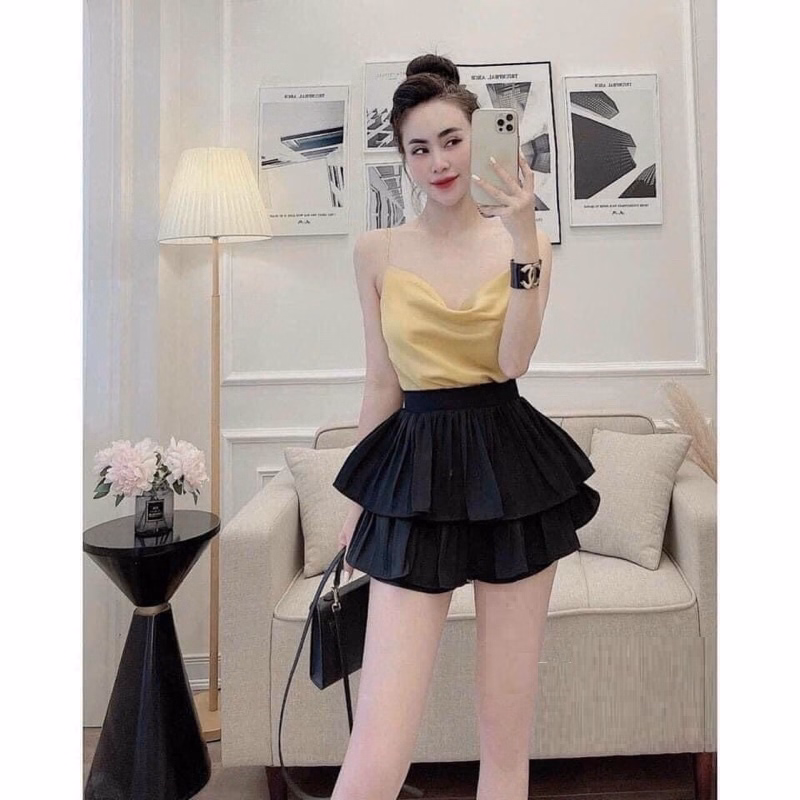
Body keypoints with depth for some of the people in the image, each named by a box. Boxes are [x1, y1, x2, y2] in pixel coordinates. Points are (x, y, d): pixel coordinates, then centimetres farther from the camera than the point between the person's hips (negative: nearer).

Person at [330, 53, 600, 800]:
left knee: (508, 730, 12)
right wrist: (358, 504, 10)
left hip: (511, 468, 1)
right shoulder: (376, 250, 4)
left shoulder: (524, 240, 5)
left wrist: (524, 242, -16)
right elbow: (382, 384, 7)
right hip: (415, 475, 0)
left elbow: (511, 362, -9)